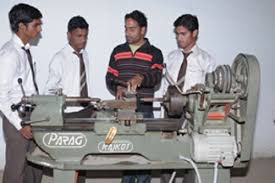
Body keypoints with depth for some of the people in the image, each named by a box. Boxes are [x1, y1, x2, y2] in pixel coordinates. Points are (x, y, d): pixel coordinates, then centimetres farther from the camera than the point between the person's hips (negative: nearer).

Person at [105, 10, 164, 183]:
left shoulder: (154, 53, 2)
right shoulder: (118, 51, 11)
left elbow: (156, 76, -14)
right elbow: (110, 77, 13)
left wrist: (141, 77, -35)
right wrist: (117, 87, -8)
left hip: (144, 110, -2)